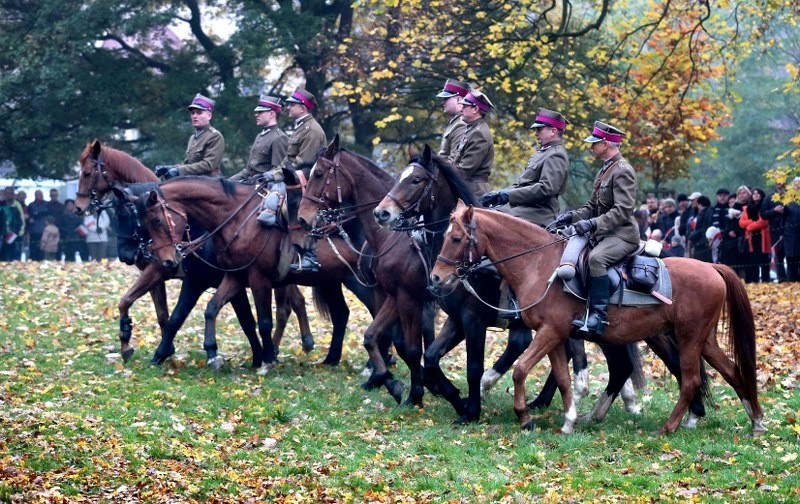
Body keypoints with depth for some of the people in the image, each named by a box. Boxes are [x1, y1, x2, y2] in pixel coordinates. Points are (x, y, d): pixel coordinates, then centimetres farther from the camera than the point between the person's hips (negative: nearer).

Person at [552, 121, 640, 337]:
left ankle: (599, 315, -36)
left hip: (622, 235, -11)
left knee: (595, 258, -36)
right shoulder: (605, 170, 16)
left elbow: (623, 211, -21)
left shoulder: (623, 171, -13)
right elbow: (592, 206, 20)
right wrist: (572, 216, 3)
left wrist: (593, 223, -27)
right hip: (603, 234, 11)